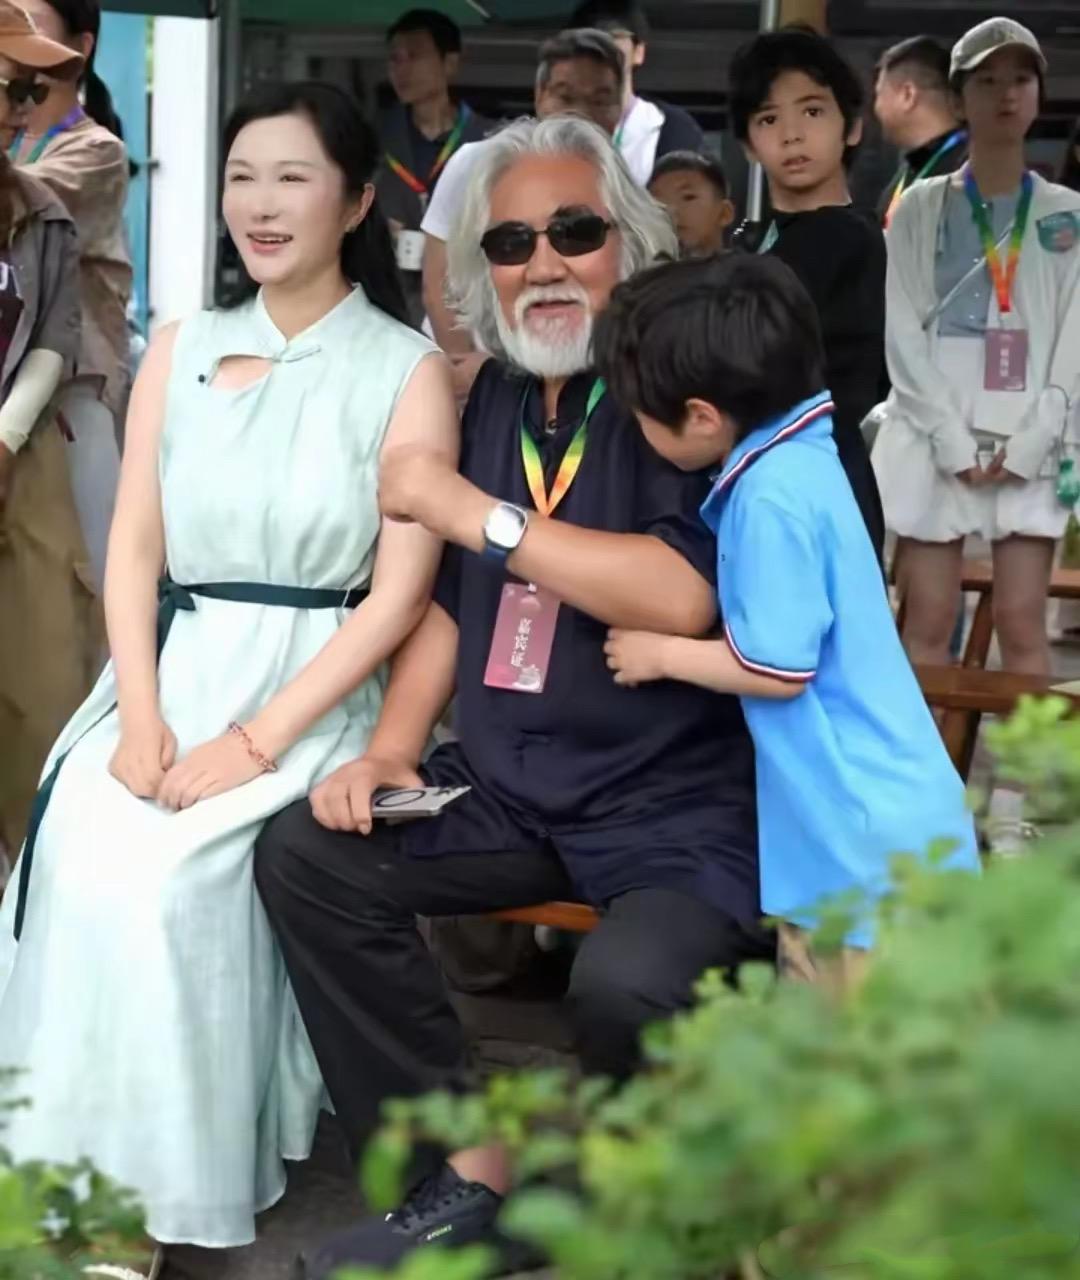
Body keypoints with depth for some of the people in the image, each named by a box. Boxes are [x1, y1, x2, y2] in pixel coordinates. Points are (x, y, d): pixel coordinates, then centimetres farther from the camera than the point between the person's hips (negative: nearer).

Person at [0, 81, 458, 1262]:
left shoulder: (408, 370, -2)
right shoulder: (180, 350, 10)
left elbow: (399, 593, -9)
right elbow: (133, 548, 6)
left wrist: (258, 740, -17)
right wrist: (141, 719, -10)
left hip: (312, 694, -3)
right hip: (167, 677, 4)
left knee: (162, 876, -26)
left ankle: (174, 1184, -11)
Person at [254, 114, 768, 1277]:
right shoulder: (491, 399, 11)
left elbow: (682, 596, -25)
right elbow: (450, 597, 17)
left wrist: (473, 511, -18)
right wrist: (390, 750, 2)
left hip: (684, 801, -7)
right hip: (505, 787, 7)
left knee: (626, 984, -33)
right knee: (303, 855, -8)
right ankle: (469, 1177, -1)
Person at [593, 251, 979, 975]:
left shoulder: (774, 496, -21)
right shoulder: (797, 457, 8)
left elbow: (776, 667, -19)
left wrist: (659, 655, -5)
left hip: (866, 836, -10)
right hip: (862, 824, 10)